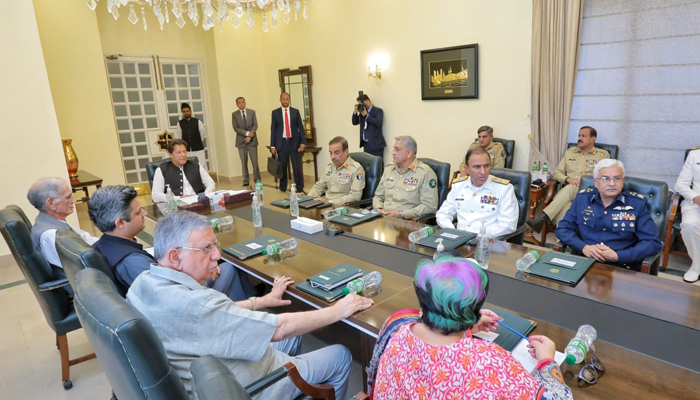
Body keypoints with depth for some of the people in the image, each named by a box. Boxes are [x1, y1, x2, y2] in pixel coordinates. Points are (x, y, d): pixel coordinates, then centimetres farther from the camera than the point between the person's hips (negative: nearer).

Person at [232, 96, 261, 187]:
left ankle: (257, 180, 8)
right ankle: (246, 181, 6)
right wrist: (247, 133, -16)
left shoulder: (252, 112, 6)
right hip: (241, 141, 0)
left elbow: (255, 125, -1)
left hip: (252, 140, 0)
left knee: (255, 162, -1)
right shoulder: (234, 114, 5)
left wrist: (249, 137, -12)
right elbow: (235, 128, -4)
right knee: (244, 162, 1)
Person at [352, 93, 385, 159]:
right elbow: (354, 122, 14)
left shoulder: (378, 111, -3)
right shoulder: (362, 112, 15)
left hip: (376, 144, -6)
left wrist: (366, 115, -15)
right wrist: (355, 112, -1)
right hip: (366, 144, 6)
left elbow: (379, 123, -18)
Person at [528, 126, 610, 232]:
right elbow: (557, 173, 17)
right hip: (567, 191, 3)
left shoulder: (603, 154, 13)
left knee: (570, 189, -38)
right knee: (564, 207, -36)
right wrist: (569, 179, -5)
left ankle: (542, 219, -47)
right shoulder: (569, 152, 22)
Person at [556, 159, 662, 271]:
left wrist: (617, 256, -14)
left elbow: (653, 242, -1)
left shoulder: (637, 203, 2)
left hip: (621, 268, 0)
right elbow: (563, 228, 6)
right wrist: (584, 247, -11)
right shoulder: (582, 198, 6)